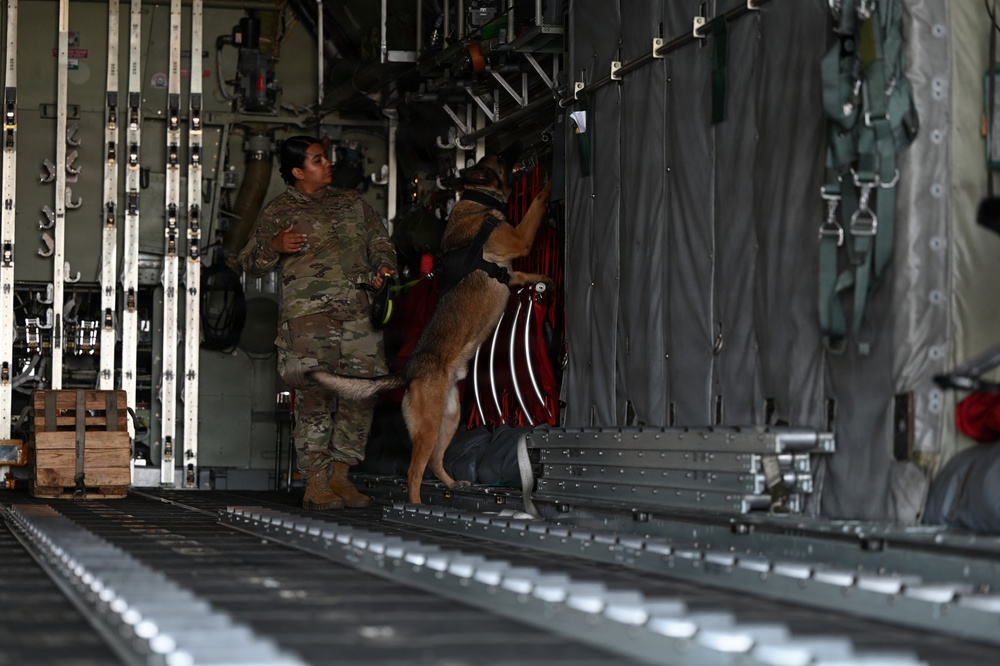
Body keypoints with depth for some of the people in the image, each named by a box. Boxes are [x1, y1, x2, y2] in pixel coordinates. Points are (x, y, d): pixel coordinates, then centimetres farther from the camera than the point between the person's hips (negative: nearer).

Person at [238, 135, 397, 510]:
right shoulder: (278, 211, 7)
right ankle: (316, 483, -6)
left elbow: (380, 241, 25)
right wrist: (274, 247, -14)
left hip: (355, 311, 5)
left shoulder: (352, 202, 21)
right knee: (314, 396, -11)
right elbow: (250, 264, 6)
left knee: (361, 392, -1)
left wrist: (383, 265, 3)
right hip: (307, 315, -5)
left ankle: (339, 475, 10)